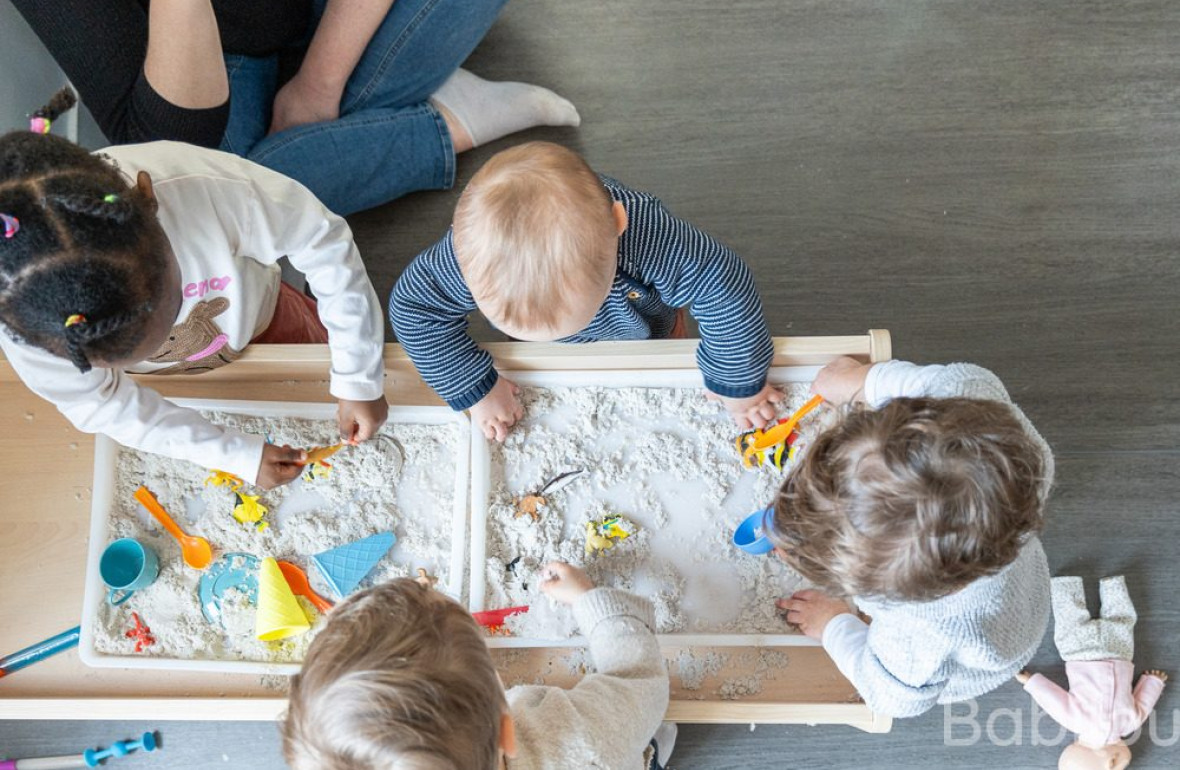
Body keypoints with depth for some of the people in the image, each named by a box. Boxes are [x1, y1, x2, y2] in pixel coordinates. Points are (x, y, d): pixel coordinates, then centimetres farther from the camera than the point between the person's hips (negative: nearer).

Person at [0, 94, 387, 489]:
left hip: (254, 318, 0)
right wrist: (239, 454, -21)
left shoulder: (213, 190, -48)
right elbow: (101, 407, -24)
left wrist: (359, 381, -25)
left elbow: (328, 245, -30)